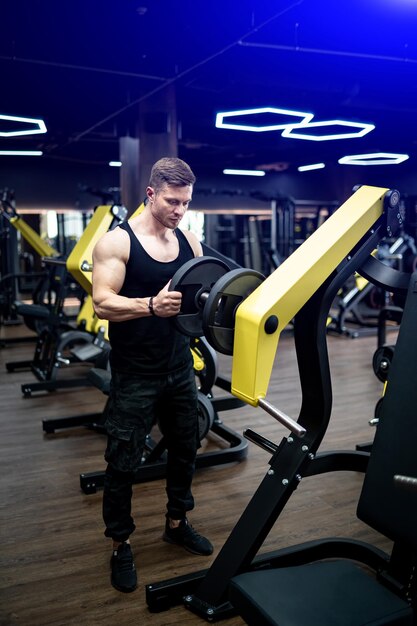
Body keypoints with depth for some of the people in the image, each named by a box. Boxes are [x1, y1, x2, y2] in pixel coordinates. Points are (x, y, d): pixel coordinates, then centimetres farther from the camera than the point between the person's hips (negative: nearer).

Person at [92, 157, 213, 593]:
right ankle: (120, 545, 25)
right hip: (135, 375, -5)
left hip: (179, 368, 6)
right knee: (123, 463, 5)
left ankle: (177, 523, 40)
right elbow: (102, 304, -20)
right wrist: (151, 305, -36)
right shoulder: (116, 241, -12)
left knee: (184, 448, 18)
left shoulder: (189, 241, 5)